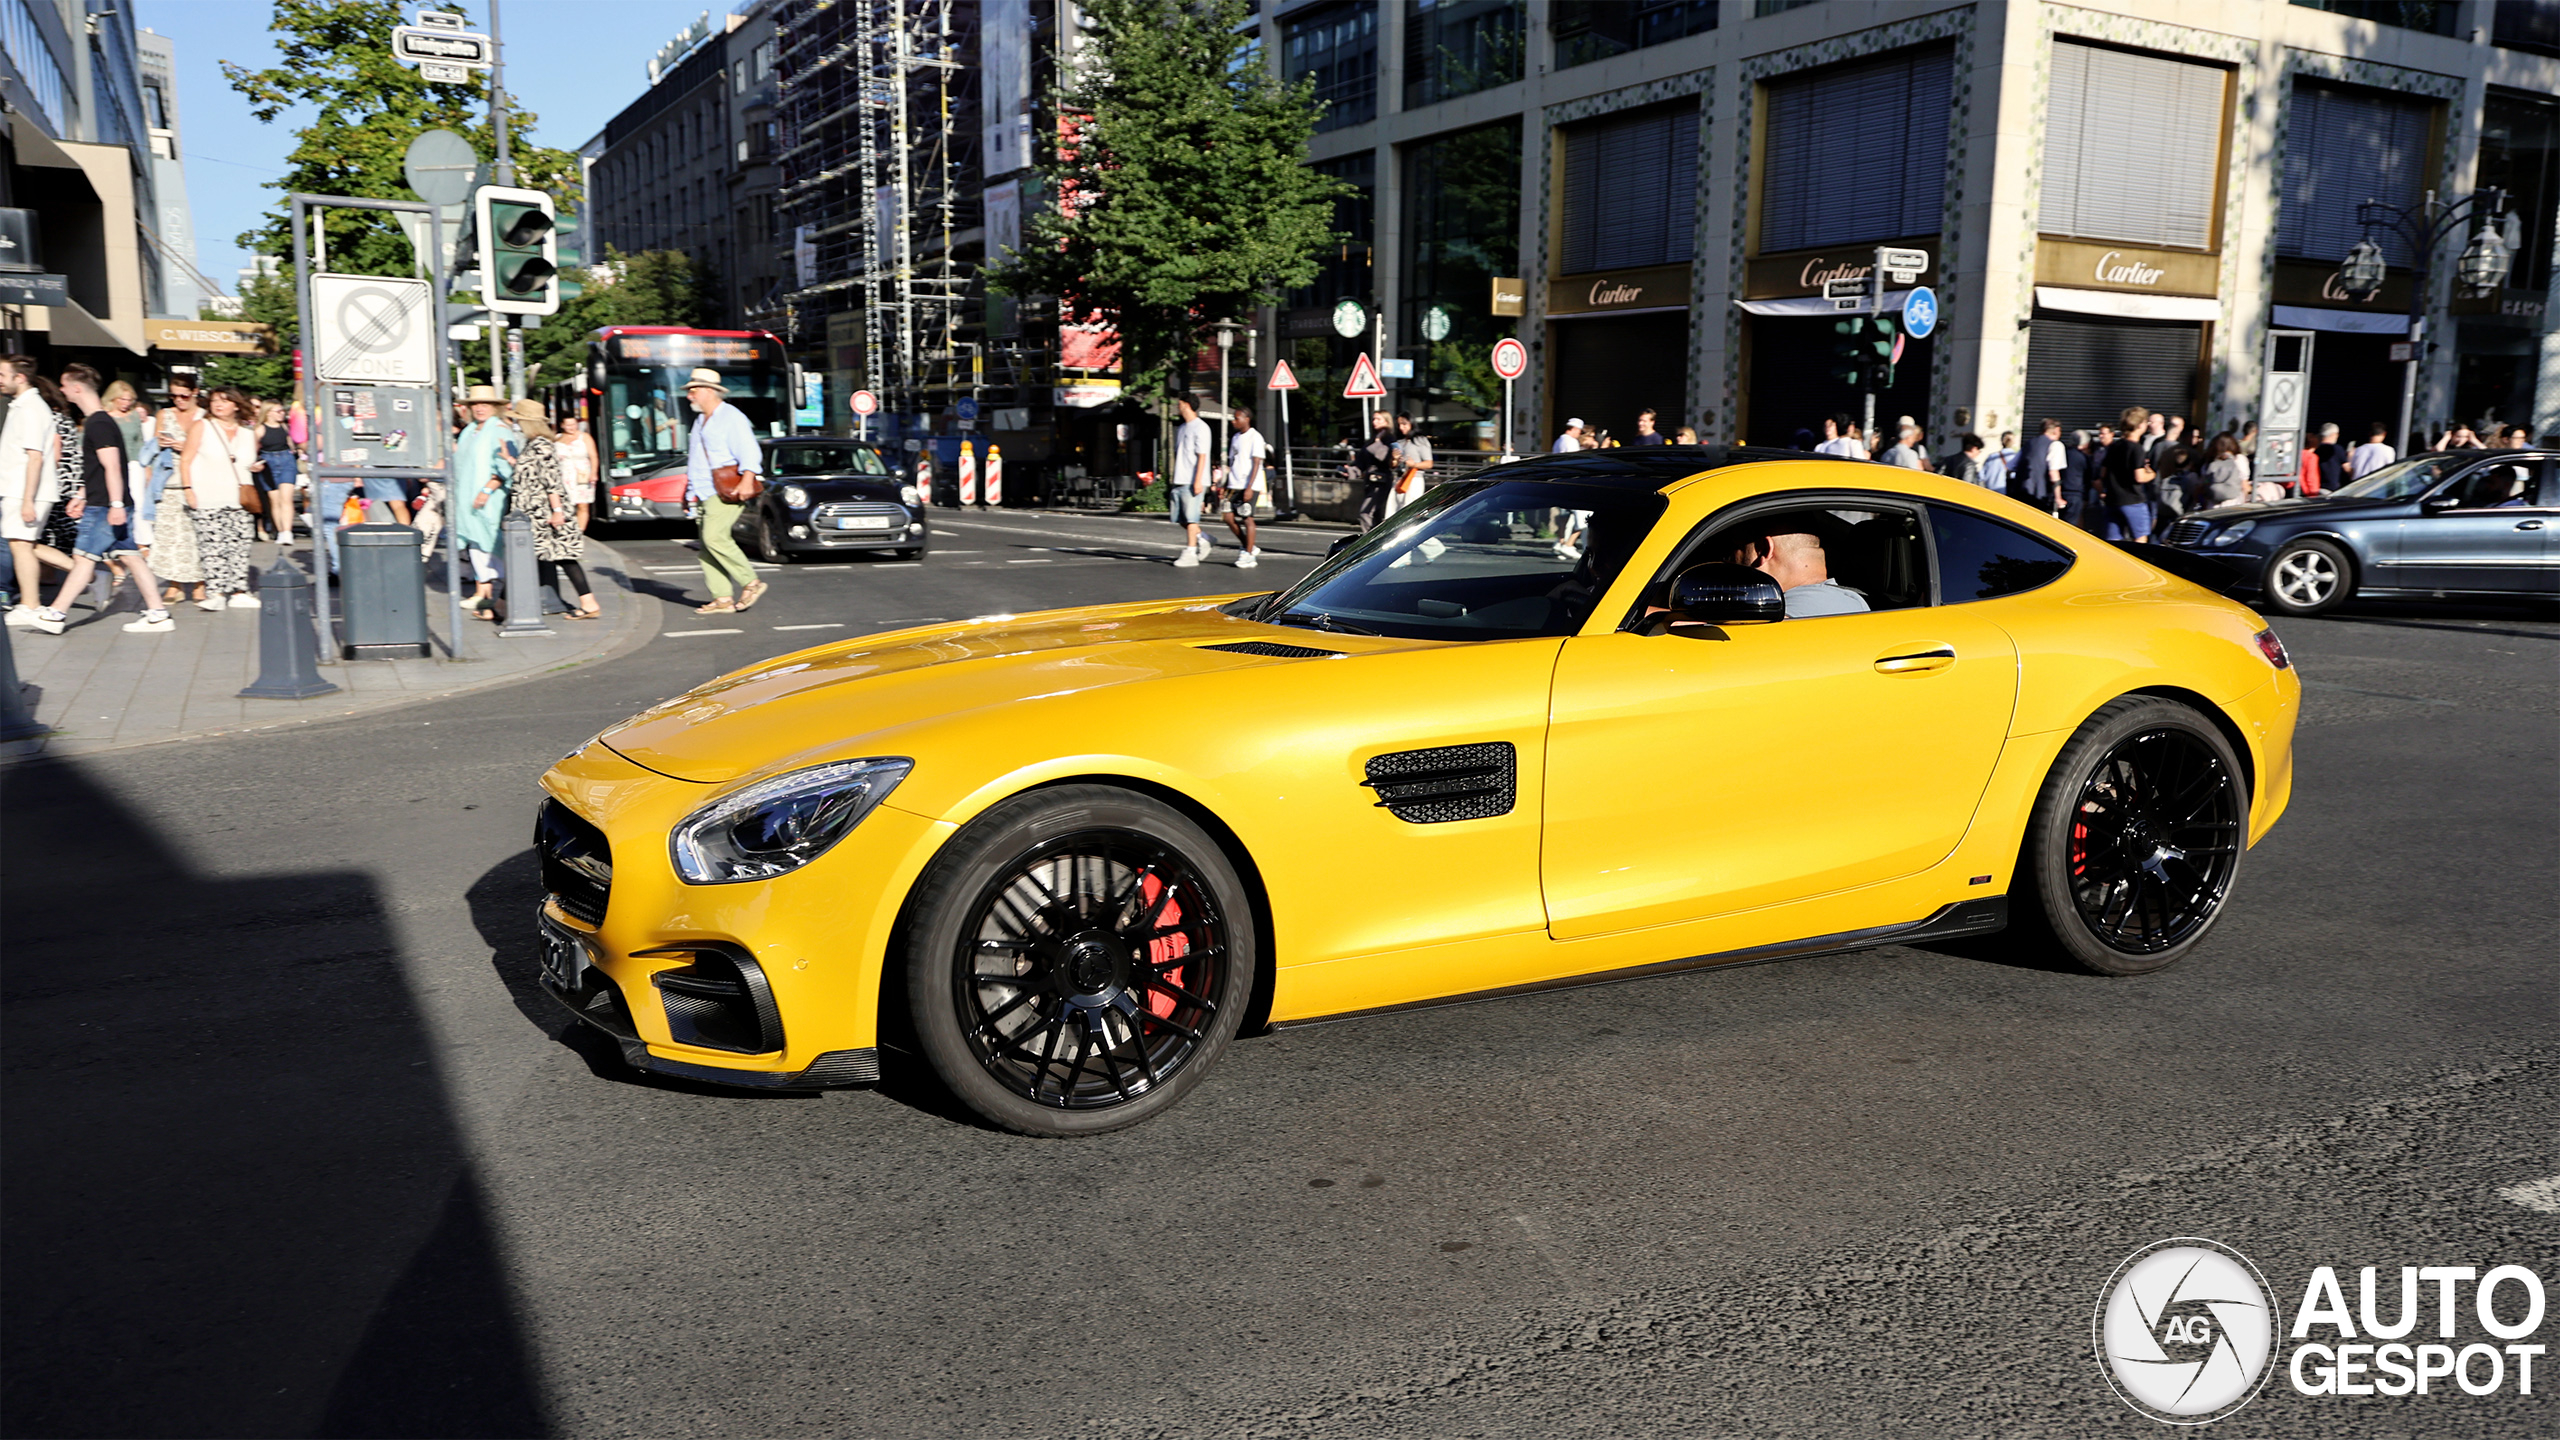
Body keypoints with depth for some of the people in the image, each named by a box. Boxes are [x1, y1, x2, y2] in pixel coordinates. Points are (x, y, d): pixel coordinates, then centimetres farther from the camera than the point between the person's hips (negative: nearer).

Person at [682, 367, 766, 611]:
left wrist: (747, 481, -30)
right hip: (705, 494, 9)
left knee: (714, 537, -21)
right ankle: (722, 599, 3)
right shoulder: (700, 421, 21)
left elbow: (750, 453, -16)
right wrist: (691, 490, 22)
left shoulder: (731, 418, -7)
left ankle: (751, 583, -11)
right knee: (707, 542, 2)